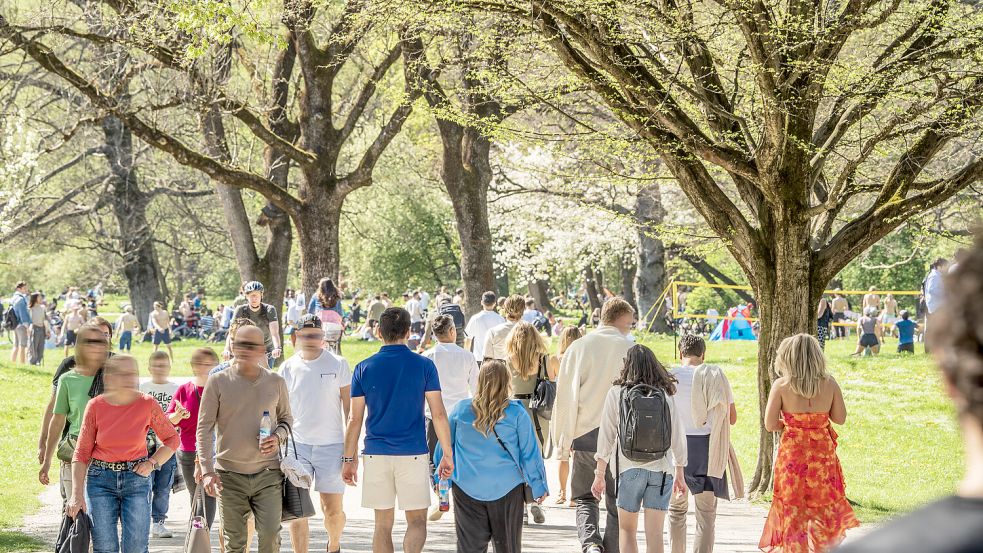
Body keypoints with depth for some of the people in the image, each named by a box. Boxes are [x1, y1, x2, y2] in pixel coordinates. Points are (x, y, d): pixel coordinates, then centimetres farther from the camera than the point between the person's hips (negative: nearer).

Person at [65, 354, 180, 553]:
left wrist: (153, 463, -6)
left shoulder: (148, 404, -5)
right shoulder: (96, 406, -6)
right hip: (101, 479, 0)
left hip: (136, 478, 0)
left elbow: (172, 439, 9)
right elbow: (82, 452, -3)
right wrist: (77, 494, -9)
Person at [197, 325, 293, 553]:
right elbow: (204, 428, -2)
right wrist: (207, 471, -11)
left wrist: (278, 436, -5)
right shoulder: (218, 382, -1)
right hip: (229, 473, -1)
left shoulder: (276, 382, 5)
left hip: (268, 473, 1)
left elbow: (286, 417, 19)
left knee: (270, 534, -10)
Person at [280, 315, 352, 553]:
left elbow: (350, 409, 0)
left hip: (331, 445, -1)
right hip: (297, 444, 1)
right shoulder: (288, 368, 4)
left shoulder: (338, 364, -1)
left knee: (333, 509, 3)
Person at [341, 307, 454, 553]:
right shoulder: (424, 366, -2)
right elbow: (438, 414, -5)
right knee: (417, 521, 6)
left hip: (376, 454, 2)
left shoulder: (364, 368, 2)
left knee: (383, 524, 11)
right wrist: (448, 454, 3)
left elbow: (355, 419, 1)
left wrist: (349, 459, 9)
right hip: (413, 454, -2)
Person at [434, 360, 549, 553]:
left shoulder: (460, 409, -2)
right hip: (507, 489, -1)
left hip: (467, 489, 1)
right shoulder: (516, 413, -8)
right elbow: (529, 453, -3)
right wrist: (539, 487, 6)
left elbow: (444, 447, 8)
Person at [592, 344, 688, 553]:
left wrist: (600, 475, 5)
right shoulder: (666, 395, 3)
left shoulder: (616, 393, -1)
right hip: (661, 469, 1)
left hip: (629, 468, -1)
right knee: (654, 534, 2)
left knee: (626, 529, 13)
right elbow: (678, 438, 7)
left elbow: (606, 436, -1)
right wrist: (680, 474, 17)